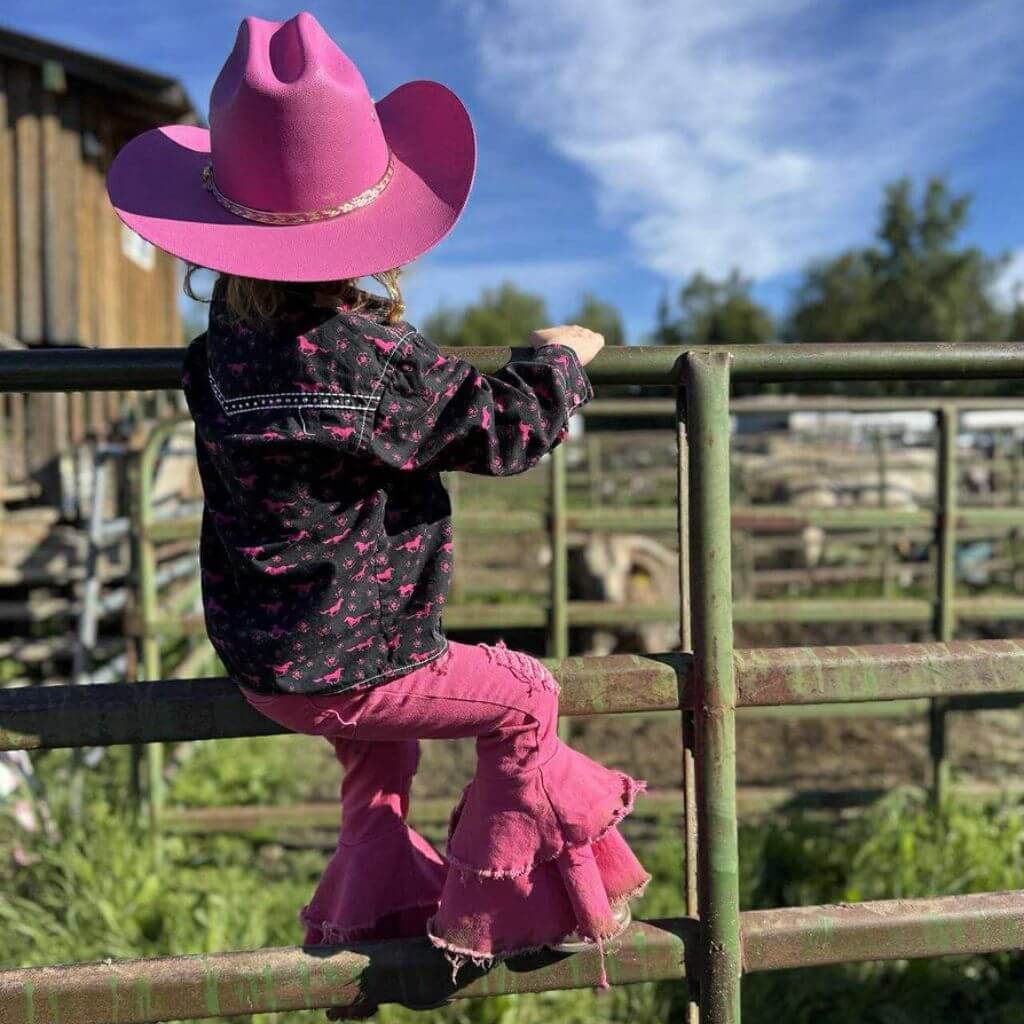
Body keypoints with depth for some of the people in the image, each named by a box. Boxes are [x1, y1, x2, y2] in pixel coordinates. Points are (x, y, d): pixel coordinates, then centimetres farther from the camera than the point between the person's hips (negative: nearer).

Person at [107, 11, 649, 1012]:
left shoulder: (232, 324, -3)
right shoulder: (374, 358, -26)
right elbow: (503, 428, -15)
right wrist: (559, 362, 2)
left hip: (256, 651, 8)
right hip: (341, 663, -8)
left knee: (379, 750, 31)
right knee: (525, 701, 7)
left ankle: (368, 916, 42)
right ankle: (483, 917, 21)